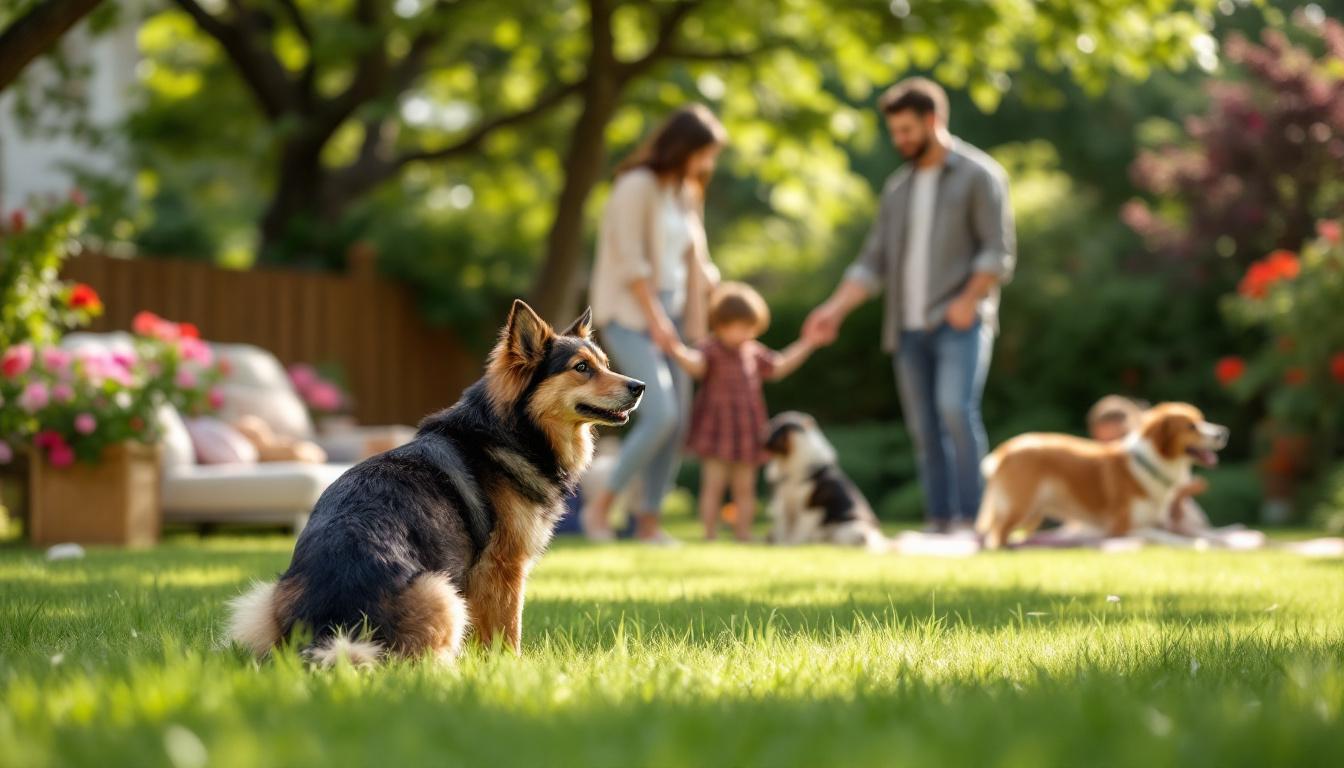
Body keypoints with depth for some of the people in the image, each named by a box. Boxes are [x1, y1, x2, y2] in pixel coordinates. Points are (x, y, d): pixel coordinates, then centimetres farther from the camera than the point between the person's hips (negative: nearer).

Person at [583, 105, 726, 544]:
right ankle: (602, 505, -8)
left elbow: (694, 261, 18)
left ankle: (648, 520, 7)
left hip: (670, 314, 8)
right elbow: (630, 260, -15)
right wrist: (655, 318, -15)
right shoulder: (638, 185, -10)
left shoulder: (686, 193, 15)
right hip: (630, 315, -8)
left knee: (677, 422, 0)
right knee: (661, 413, -20)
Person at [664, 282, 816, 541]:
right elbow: (695, 364, -32)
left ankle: (743, 534, 13)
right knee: (714, 483, -8)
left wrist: (806, 343, 22)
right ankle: (710, 535, -3)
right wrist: (677, 350, -54)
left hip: (746, 430, 6)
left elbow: (779, 367, 23)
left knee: (745, 487, 8)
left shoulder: (752, 351, 10)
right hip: (717, 428, -6)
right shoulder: (712, 348, -11)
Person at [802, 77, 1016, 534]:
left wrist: (969, 299, -19)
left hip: (959, 323, -6)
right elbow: (874, 263, 16)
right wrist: (835, 309, 3)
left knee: (955, 409, -22)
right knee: (924, 430, 3)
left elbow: (998, 252, -6)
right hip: (909, 328, 6)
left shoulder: (978, 175, 1)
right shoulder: (898, 188, 18)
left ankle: (971, 517, -21)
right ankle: (940, 523, 6)